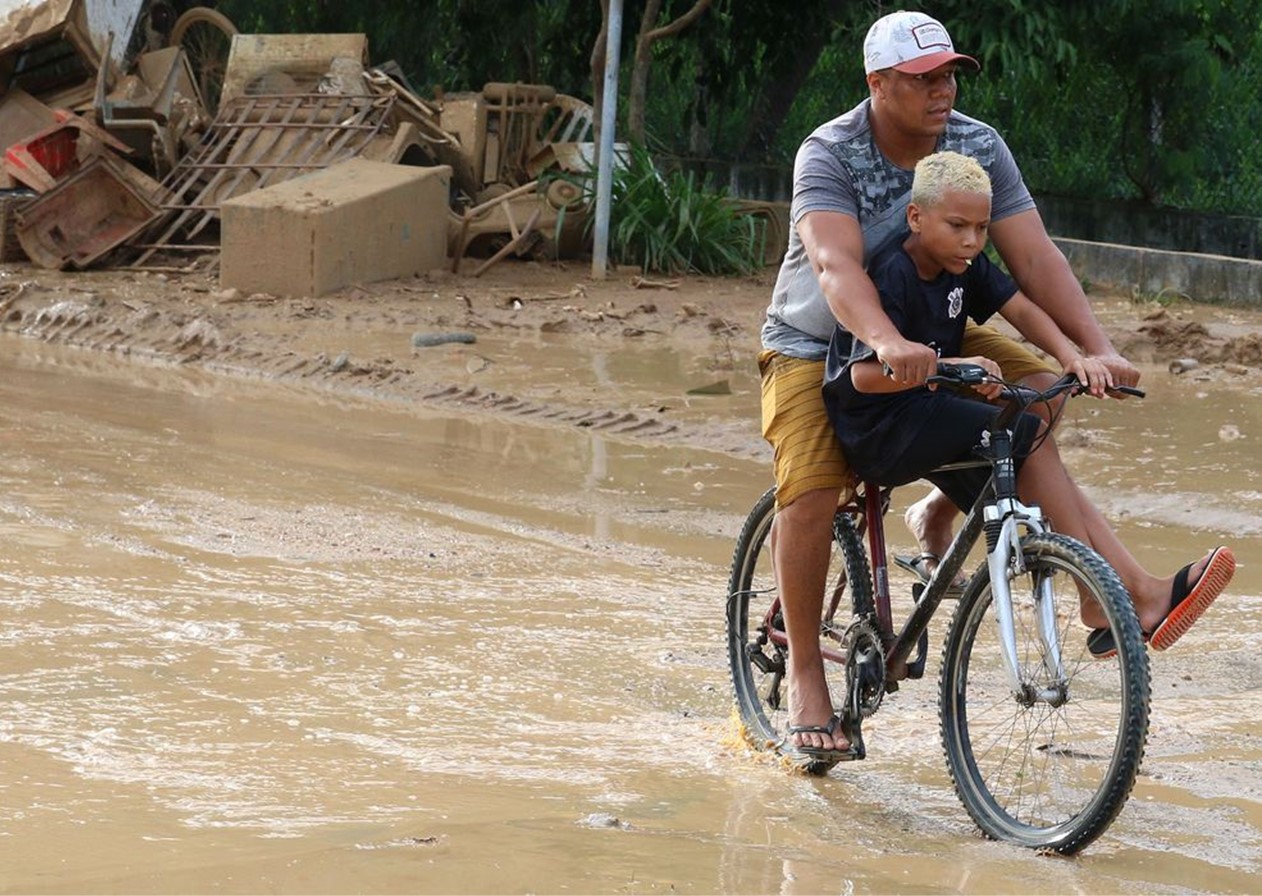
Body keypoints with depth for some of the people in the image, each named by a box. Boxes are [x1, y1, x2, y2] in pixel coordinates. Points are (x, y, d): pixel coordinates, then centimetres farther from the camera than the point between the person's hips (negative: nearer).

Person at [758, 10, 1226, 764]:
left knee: (1038, 389, -19)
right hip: (818, 345, -4)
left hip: (932, 338, 4)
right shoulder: (830, 155, -23)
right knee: (812, 492, -25)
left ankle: (942, 511, 3)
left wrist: (1098, 348, -32)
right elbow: (836, 264, -40)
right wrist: (887, 344, -59)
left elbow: (1035, 254, -18)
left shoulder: (980, 148, -12)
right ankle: (806, 678, -11)